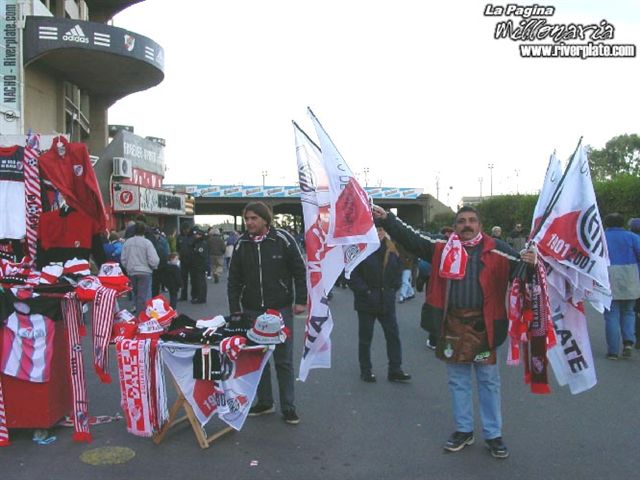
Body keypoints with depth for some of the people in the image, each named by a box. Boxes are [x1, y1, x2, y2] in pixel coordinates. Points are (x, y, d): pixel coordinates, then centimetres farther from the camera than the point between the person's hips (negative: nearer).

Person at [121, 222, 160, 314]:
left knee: (136, 294, 18)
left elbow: (123, 259, 5)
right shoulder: (147, 242, -12)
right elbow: (154, 260, -15)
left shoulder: (127, 242, 2)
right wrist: (154, 267, 6)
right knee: (143, 296, -1)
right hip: (144, 272, -5)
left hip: (131, 273, 5)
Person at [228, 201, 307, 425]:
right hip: (252, 310, 3)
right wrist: (234, 309, 2)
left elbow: (299, 270, -3)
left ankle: (288, 407, 14)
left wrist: (300, 300, -6)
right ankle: (264, 402, 25)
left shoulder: (283, 239, -8)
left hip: (280, 309, -3)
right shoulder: (241, 243, 1)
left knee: (284, 359, 4)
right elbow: (234, 279, 5)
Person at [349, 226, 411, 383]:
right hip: (366, 301, -4)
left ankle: (395, 370, 15)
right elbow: (352, 274, -11)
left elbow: (399, 269, 16)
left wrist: (394, 287, 5)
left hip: (387, 301, 4)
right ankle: (365, 371, 20)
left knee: (393, 335, 5)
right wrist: (364, 291, -15)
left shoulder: (391, 249, 6)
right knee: (365, 337, 7)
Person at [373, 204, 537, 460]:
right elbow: (409, 237, -1)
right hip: (452, 323, 2)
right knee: (457, 379, 14)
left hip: (483, 324, -2)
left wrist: (529, 263, -32)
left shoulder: (496, 250, -2)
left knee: (488, 380, 9)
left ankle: (493, 434, 23)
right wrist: (385, 218, -9)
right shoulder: (442, 247, 3)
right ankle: (463, 430, 30)